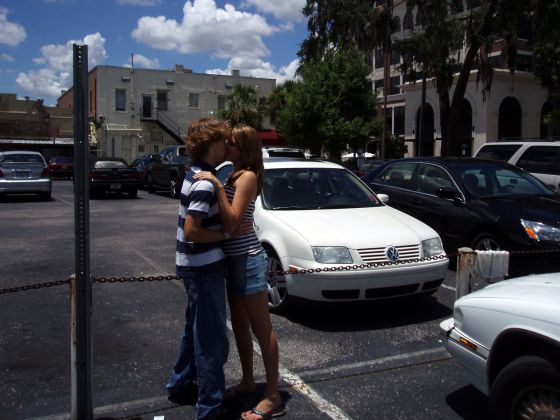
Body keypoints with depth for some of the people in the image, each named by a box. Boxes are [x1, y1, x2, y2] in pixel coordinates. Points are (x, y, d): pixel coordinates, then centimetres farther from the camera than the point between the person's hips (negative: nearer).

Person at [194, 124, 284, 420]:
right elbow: (226, 221, 6)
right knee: (239, 324, 18)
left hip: (247, 259, -10)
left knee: (261, 328, -2)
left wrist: (217, 186, -28)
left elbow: (231, 223, -25)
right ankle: (247, 381, 33)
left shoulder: (248, 176, -15)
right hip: (234, 259, 10)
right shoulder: (234, 175, 12)